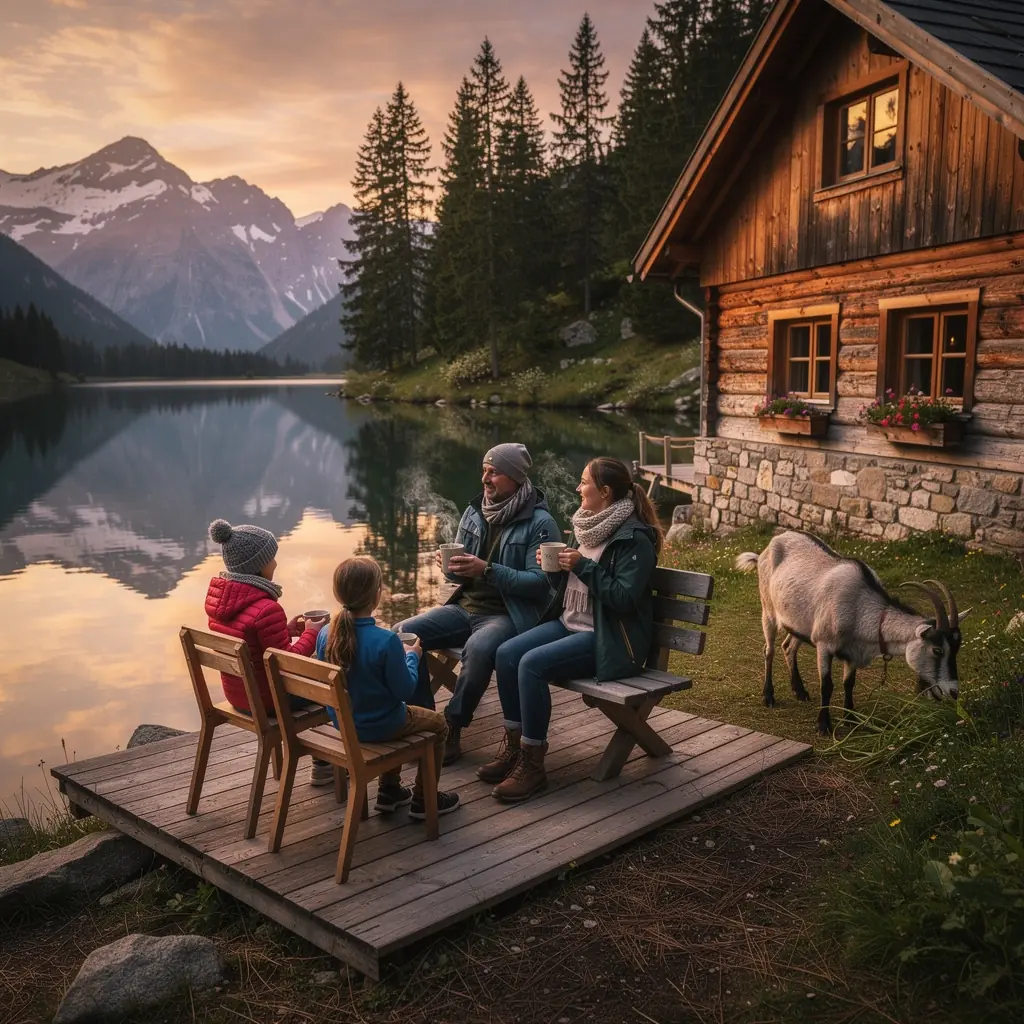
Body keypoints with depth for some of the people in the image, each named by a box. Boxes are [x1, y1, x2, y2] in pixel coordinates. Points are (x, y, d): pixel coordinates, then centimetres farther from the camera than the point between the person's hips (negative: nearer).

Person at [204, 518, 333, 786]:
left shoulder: (218, 597, -3)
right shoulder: (267, 609, -30)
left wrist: (287, 630, 6)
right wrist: (311, 634, -10)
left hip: (237, 693, 8)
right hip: (268, 700, -8)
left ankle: (323, 761, 34)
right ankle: (325, 763, 29)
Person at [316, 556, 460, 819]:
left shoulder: (325, 635, -12)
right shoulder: (386, 641, -30)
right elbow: (405, 690, -20)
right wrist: (412, 657, -2)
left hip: (342, 723, 6)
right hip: (379, 725, -6)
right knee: (438, 724, 21)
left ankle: (389, 790, 42)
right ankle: (424, 800, 28)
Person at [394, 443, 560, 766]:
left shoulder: (539, 523, -8)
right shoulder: (474, 512, 11)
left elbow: (539, 582, -17)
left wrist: (488, 570, -25)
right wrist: (451, 565, -8)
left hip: (509, 615, -6)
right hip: (466, 606, 7)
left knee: (479, 648, -38)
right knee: (403, 633, -14)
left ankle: (452, 729, -17)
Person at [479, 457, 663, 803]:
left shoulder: (634, 538, -15)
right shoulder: (587, 524, 11)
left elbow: (624, 597, -22)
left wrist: (583, 566, -21)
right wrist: (557, 565, -1)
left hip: (609, 639, -9)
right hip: (570, 622, 9)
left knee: (532, 664, -26)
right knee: (506, 653, -11)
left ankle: (532, 764, -14)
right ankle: (513, 746, 0)